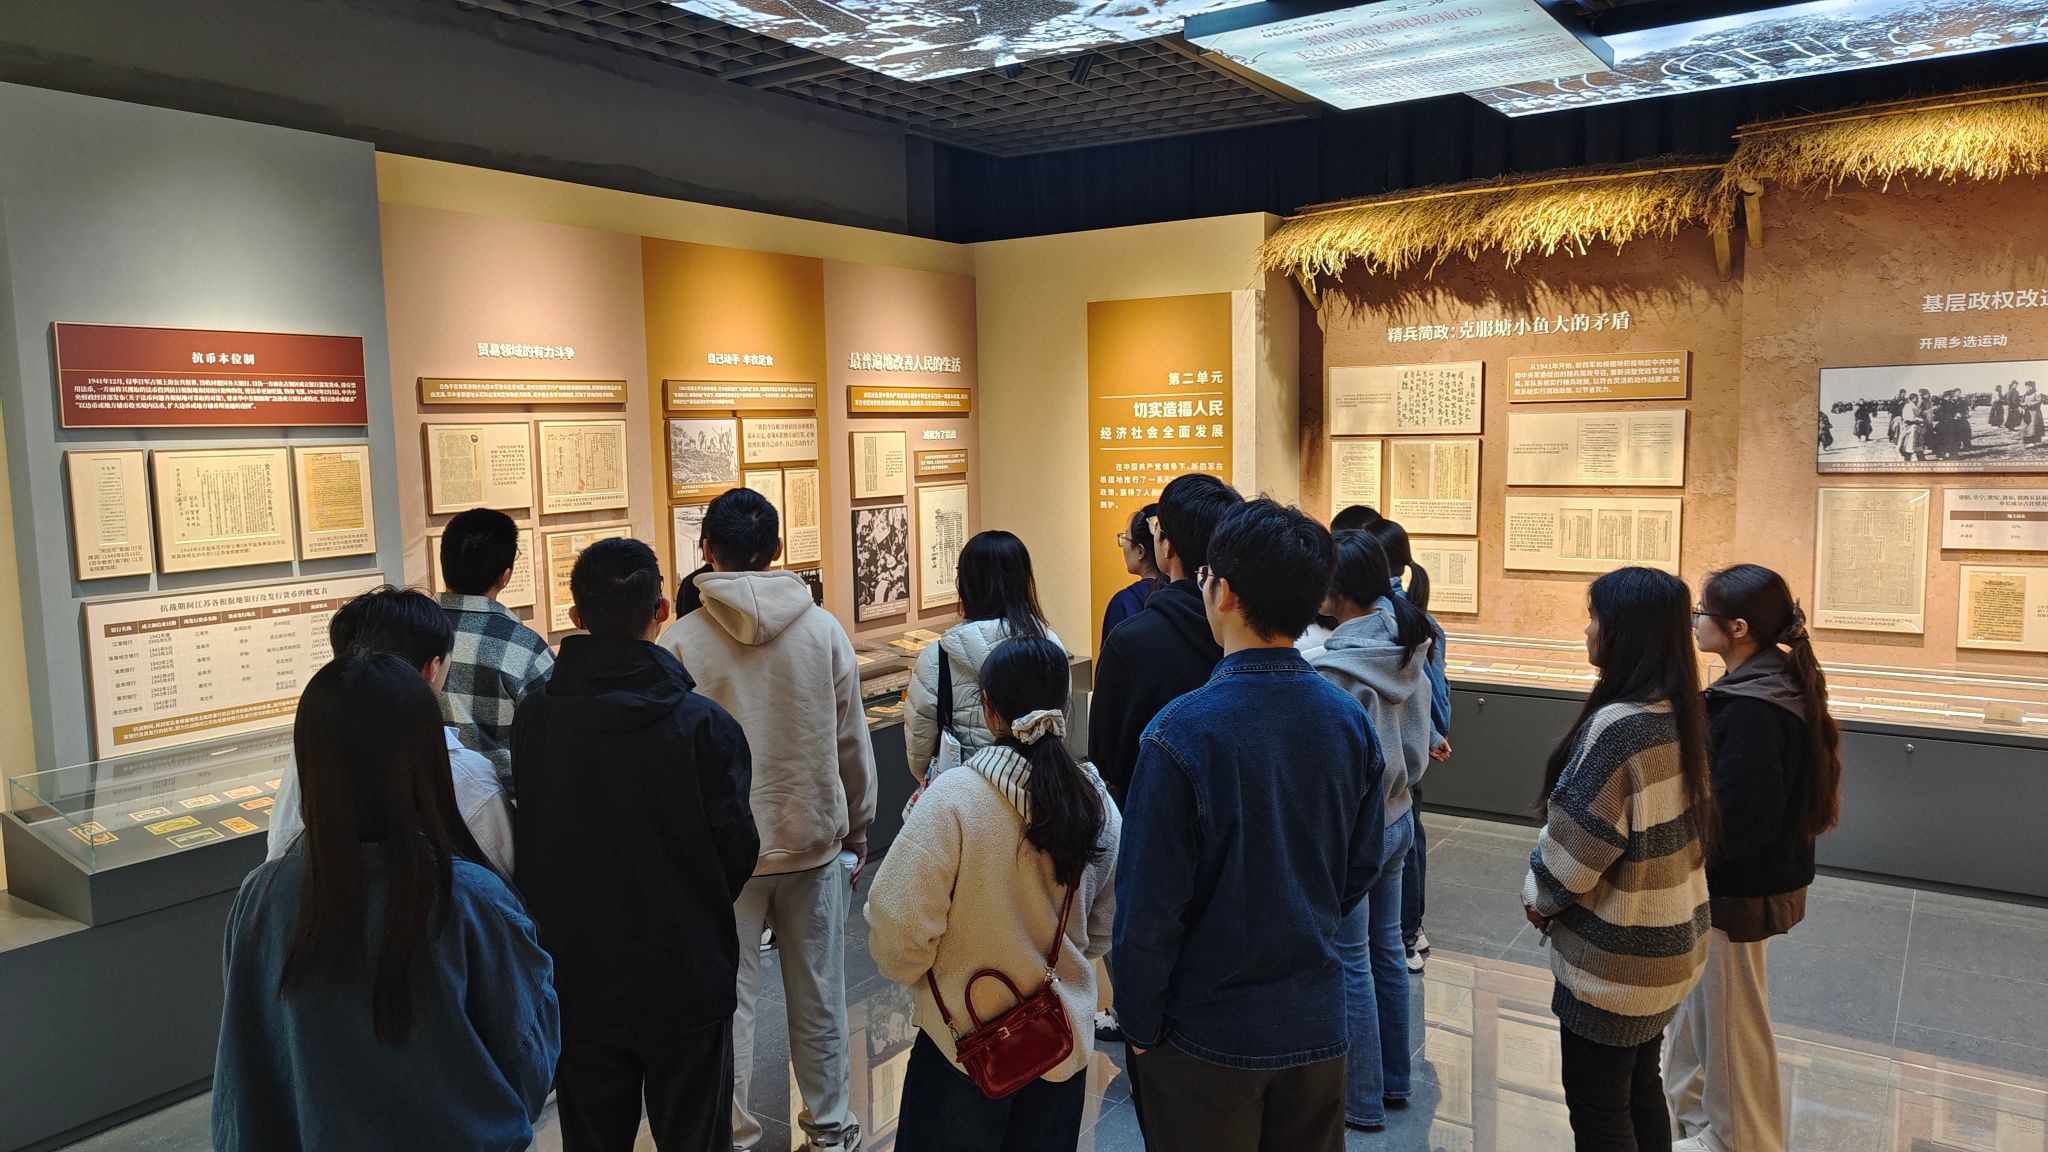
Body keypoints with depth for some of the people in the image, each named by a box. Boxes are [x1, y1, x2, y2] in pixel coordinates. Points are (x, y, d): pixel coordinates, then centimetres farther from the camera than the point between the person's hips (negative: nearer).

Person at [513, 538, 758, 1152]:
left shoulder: (531, 720, -11)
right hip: (685, 981, -2)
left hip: (576, 984, 3)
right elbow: (736, 850, -12)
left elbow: (519, 842, -1)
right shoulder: (704, 724, -19)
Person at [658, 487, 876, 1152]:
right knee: (817, 996, 14)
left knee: (728, 1000, 11)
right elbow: (853, 743, 1)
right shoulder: (824, 630, -5)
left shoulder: (680, 642, -10)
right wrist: (857, 828, 14)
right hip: (814, 840, 2)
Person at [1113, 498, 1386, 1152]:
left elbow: (1148, 904, -18)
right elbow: (1362, 867, 5)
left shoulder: (1181, 732, -23)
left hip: (1208, 1035, -4)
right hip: (1317, 1024, 5)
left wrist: (1140, 1026, -4)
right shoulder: (1350, 720, -7)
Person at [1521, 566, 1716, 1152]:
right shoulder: (1679, 714, 1)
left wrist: (1539, 898, -2)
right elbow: (1677, 824, 10)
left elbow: (1577, 841, -22)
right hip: (1672, 938, 8)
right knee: (1640, 1086, 23)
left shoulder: (1618, 726, -26)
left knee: (1597, 1105, 8)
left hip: (1615, 956, -8)